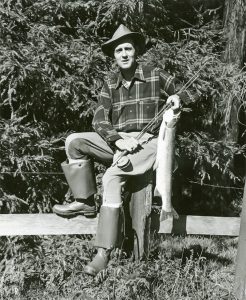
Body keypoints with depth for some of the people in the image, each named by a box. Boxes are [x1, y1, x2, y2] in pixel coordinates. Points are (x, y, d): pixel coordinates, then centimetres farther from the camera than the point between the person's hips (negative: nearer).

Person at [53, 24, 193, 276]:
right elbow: (99, 121, 1)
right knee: (74, 141, -14)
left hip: (147, 142, -5)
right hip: (117, 142, 5)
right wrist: (118, 140, -18)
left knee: (111, 177, -30)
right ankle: (85, 201, -9)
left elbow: (184, 95, 13)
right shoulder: (110, 84, 10)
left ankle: (104, 252, -25)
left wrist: (175, 101, -12)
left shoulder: (156, 76, 1)